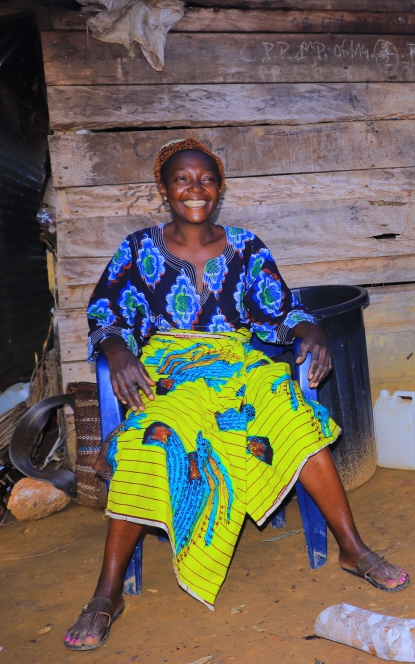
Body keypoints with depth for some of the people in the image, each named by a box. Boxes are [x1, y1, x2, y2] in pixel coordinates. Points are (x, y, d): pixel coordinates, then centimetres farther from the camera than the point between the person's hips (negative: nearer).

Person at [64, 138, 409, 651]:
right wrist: (117, 350, -20)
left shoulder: (246, 249, 10)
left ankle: (353, 550, -16)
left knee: (294, 412, -29)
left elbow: (282, 312, 6)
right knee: (152, 430, -34)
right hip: (165, 367, -1)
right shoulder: (138, 249, 7)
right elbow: (103, 315, 3)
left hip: (236, 360, 2)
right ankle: (107, 594, -28)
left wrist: (310, 331, -16)